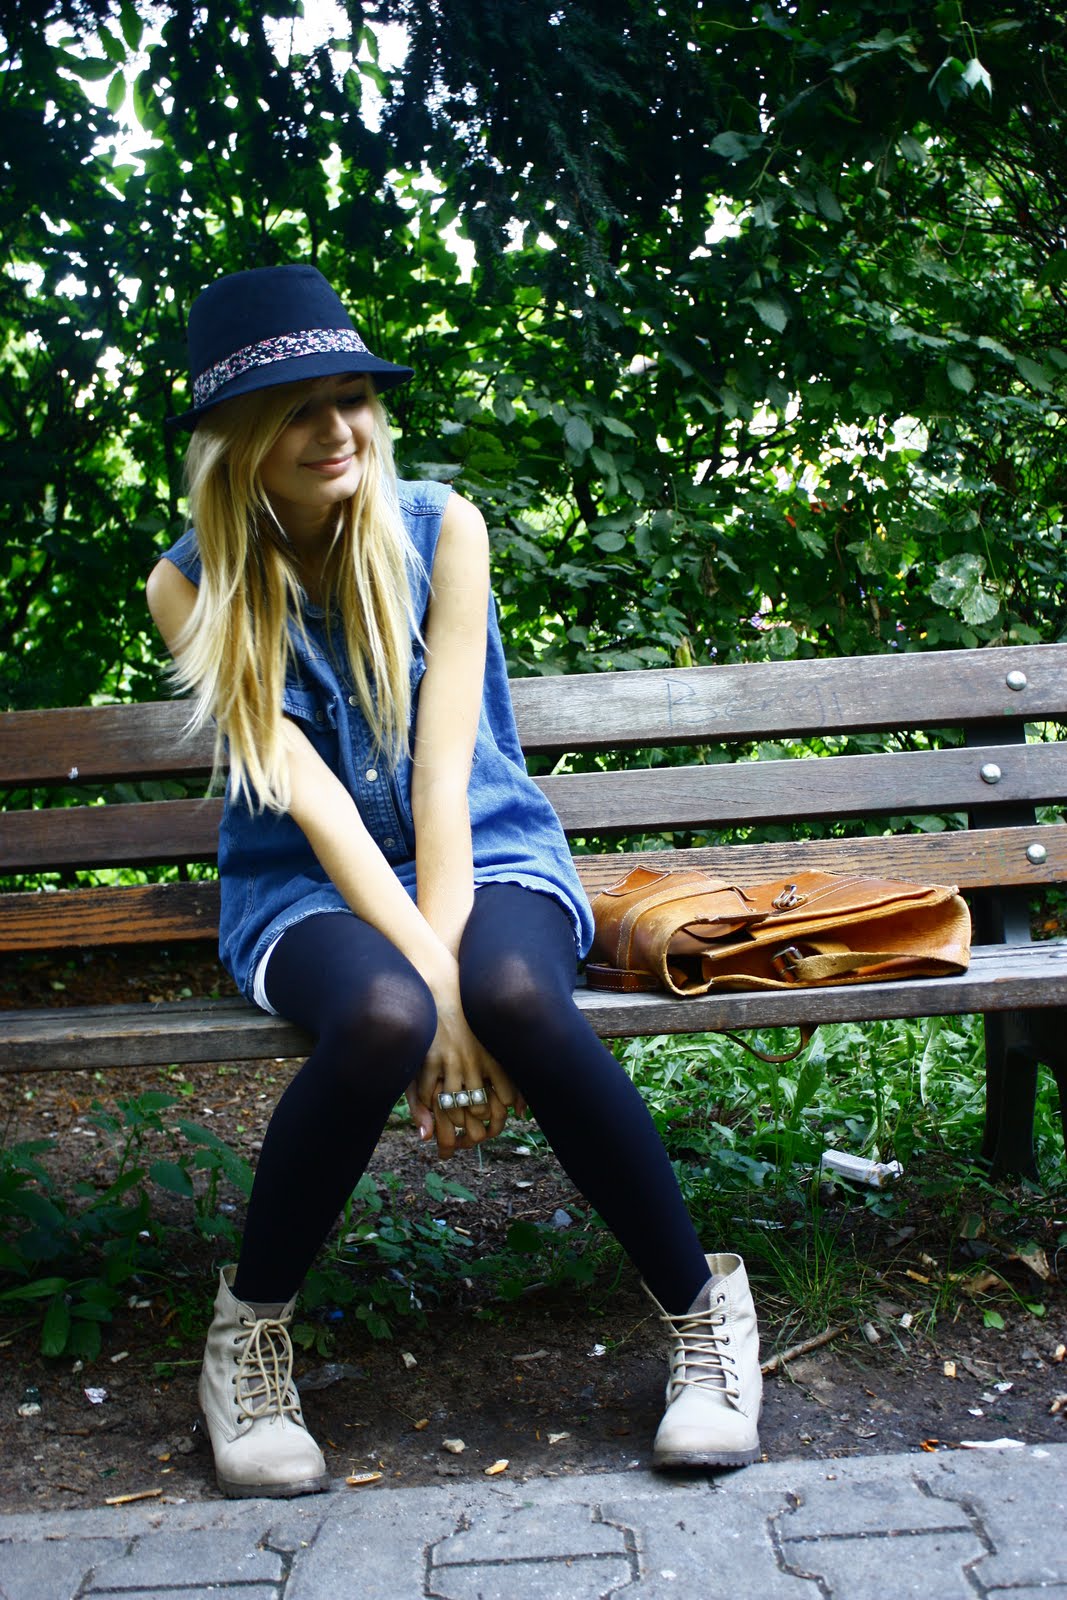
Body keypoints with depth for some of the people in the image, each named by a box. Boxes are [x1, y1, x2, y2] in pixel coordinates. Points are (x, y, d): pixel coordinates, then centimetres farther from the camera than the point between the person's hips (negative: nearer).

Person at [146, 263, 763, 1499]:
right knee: (381, 1017, -35)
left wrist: (453, 958, -22)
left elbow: (443, 764, -12)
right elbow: (305, 792, -16)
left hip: (482, 852, 1)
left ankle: (701, 1303, -11)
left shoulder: (439, 528, -5)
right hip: (311, 884, 0)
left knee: (521, 1001, -34)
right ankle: (248, 1328, -9)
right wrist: (427, 974, -26)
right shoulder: (194, 586, -6)